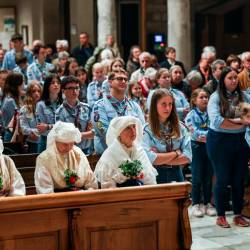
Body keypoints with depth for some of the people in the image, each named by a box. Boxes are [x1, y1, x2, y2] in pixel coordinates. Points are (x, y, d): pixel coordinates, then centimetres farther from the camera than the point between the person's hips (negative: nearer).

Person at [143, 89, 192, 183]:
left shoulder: (180, 127, 4)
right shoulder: (146, 129, -7)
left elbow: (187, 157, -3)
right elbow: (150, 158, -18)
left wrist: (161, 158, -11)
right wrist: (176, 153, -6)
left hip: (176, 175, 3)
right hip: (155, 176, -3)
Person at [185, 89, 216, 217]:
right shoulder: (191, 115, -3)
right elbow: (195, 133, -11)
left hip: (210, 147, 2)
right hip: (197, 148, -2)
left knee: (208, 177, 7)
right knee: (197, 178, 2)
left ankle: (207, 203, 17)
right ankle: (196, 204, 10)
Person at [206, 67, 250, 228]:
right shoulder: (216, 97, -7)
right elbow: (216, 120, -20)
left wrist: (231, 121, -15)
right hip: (220, 142, -4)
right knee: (223, 180, 4)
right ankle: (221, 216, 16)